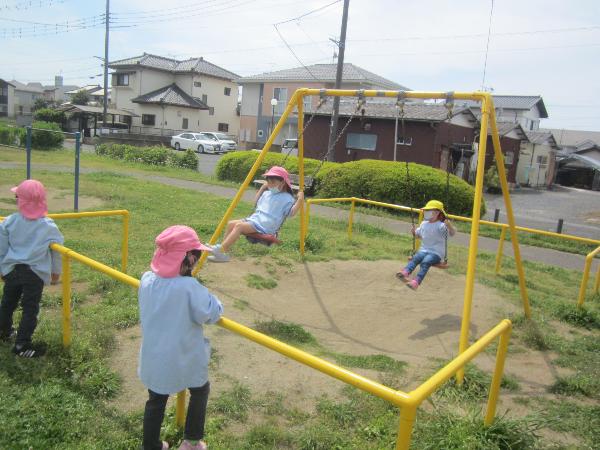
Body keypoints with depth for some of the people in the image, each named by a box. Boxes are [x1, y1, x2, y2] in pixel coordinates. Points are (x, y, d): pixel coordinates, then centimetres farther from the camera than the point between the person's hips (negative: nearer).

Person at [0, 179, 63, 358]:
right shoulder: (49, 226, -8)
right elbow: (57, 250, -1)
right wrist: (56, 272, 13)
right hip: (35, 273, -3)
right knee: (30, 309, 4)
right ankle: (22, 345, 6)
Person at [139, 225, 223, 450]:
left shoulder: (146, 280, -9)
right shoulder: (190, 287, -28)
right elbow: (212, 313, -21)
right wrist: (209, 297, -2)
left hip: (153, 360, 4)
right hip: (185, 361, -4)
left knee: (155, 401, 24)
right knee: (200, 392, 24)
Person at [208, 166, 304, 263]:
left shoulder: (286, 198, -4)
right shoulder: (267, 193, 20)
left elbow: (291, 213, -15)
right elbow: (256, 203, 31)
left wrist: (300, 200, -28)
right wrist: (262, 188, 25)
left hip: (265, 226, -9)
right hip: (254, 219, 9)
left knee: (239, 226, -26)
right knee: (231, 223, -6)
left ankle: (220, 250, -26)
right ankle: (223, 249, -7)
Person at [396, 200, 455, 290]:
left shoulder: (441, 226, -8)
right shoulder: (424, 224, 12)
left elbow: (452, 233, -20)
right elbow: (418, 235, 28)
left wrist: (449, 225, -38)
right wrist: (414, 232, 7)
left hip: (436, 253, -5)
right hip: (424, 250, 5)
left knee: (425, 262, -33)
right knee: (415, 258, -26)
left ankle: (416, 281, -46)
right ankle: (405, 272, -48)